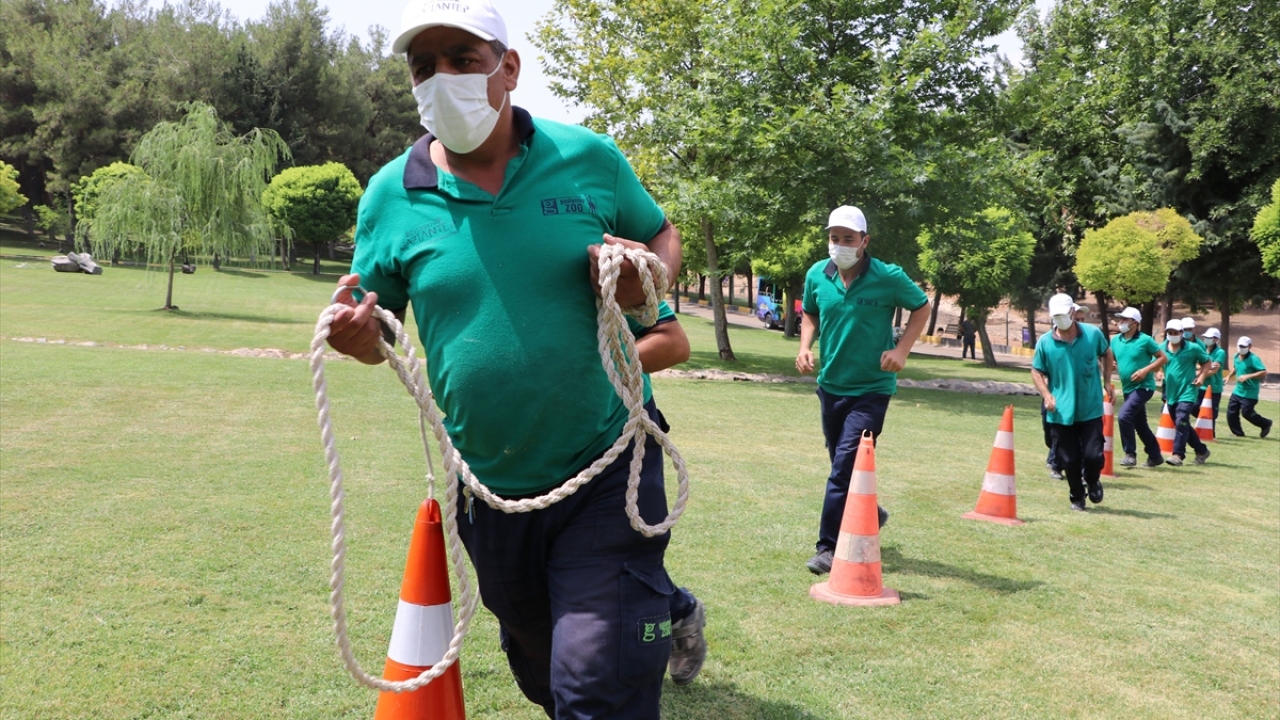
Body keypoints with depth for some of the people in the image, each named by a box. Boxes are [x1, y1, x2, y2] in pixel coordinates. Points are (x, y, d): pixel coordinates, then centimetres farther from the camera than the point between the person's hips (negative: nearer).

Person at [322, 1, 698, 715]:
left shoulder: (589, 158, -6)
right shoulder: (392, 194, -3)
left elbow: (663, 235, 9)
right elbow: (375, 322, 6)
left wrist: (649, 280, -14)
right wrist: (360, 335, -18)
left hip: (607, 473, -3)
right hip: (491, 490, 3)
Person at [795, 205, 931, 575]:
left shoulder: (889, 277, -14)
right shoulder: (817, 275, -4)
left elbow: (922, 307, 1)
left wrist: (901, 349, -12)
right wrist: (805, 346, -5)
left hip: (871, 388, -5)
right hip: (830, 385, 5)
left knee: (844, 467, -14)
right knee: (843, 465, 18)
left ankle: (829, 547, -6)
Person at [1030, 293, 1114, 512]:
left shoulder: (1093, 334, -3)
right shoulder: (1045, 342, -6)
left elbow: (1106, 354, 16)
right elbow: (1036, 371, 5)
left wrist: (1107, 382, 10)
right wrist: (1046, 395, -10)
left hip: (1091, 409, 0)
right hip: (1062, 412, 0)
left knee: (1093, 455, -3)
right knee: (1069, 460, 5)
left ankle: (1092, 482, 31)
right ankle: (1077, 497, 28)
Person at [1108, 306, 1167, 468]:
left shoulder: (1145, 340, -12)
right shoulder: (1115, 340, 5)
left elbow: (1162, 358, -8)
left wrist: (1145, 370, -20)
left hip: (1143, 387, -7)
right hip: (1127, 389, 7)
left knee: (1123, 416, -21)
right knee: (1140, 424, 14)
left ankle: (1130, 454, -9)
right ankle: (1155, 456, 29)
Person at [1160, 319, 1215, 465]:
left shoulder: (1193, 348, -4)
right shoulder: (1162, 348, 4)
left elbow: (1207, 362, 7)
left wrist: (1201, 377, -7)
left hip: (1187, 392, -5)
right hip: (1171, 393, 5)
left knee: (1181, 422, -19)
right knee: (1183, 425, 13)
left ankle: (1178, 454, -19)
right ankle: (1201, 451, 30)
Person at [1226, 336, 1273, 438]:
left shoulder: (1254, 359, -17)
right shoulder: (1236, 357, 6)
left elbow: (1263, 372, -23)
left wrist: (1247, 376, -28)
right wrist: (1229, 376, 11)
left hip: (1249, 393, -7)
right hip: (1237, 391, 7)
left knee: (1246, 412, -5)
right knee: (1231, 412, 5)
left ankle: (1266, 424, 20)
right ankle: (1238, 432, 19)